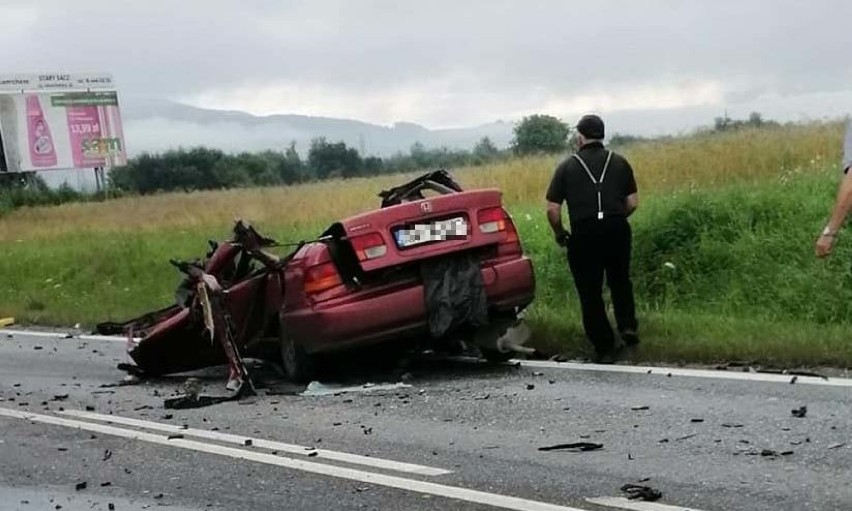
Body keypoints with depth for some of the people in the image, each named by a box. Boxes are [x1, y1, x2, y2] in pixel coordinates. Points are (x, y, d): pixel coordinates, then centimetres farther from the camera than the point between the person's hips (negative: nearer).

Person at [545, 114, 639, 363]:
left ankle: (605, 349, 10)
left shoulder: (567, 167, 1)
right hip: (617, 231, 2)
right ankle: (628, 325, 6)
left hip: (584, 235, -2)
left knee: (590, 293, 8)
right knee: (620, 281, 25)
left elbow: (552, 208, -2)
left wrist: (559, 233, 14)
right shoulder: (619, 163, 7)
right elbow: (633, 202, 6)